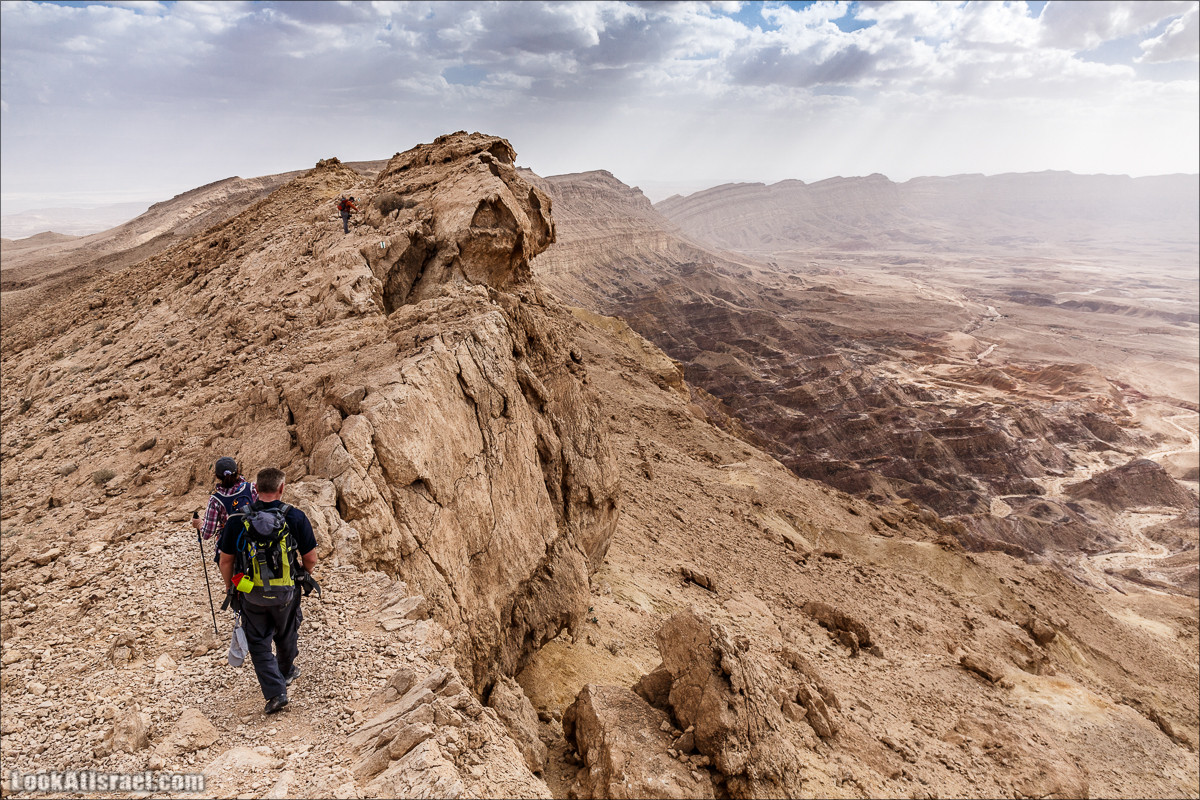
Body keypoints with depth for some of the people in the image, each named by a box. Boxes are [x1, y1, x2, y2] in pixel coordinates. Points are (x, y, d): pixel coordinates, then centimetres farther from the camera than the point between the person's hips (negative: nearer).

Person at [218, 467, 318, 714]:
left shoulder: (239, 519, -12)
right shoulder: (295, 517, -15)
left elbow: (226, 559, -3)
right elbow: (310, 558, -8)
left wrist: (229, 585, 15)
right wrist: (303, 574, 14)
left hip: (252, 594, 0)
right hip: (286, 593, 1)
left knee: (258, 642, 15)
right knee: (286, 635, 24)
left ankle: (275, 691, 8)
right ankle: (286, 673, 47)